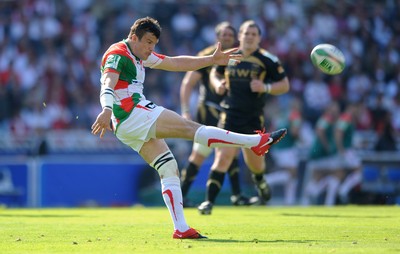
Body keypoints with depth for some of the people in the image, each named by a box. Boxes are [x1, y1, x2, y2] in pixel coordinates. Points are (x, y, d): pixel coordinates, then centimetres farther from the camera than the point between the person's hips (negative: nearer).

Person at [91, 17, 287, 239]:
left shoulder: (138, 55, 23)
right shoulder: (117, 54, -7)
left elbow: (176, 63, 26)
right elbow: (107, 85, -25)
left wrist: (211, 60, 22)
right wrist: (106, 110, -44)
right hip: (132, 114, -11)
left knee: (169, 169, 5)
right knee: (191, 129, -12)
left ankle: (181, 229, 0)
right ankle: (256, 142, -15)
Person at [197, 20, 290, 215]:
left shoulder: (268, 60, -3)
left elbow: (284, 85, 1)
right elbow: (215, 73, 22)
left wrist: (266, 87, -17)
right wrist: (217, 83, -1)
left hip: (254, 119, 0)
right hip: (230, 116, 0)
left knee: (255, 164, 10)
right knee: (222, 158, -14)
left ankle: (259, 180, 47)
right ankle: (209, 201, -13)